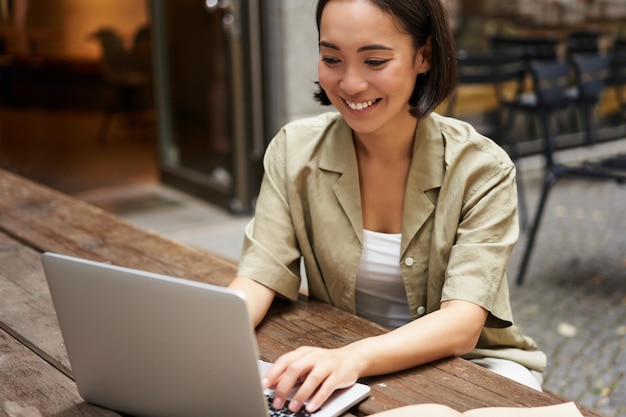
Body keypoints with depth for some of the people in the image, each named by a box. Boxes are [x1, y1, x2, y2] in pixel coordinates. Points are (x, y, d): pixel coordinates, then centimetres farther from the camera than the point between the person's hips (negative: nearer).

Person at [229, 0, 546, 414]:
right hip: (337, 361, 1)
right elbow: (258, 278, -9)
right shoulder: (294, 151, -6)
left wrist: (354, 357, -38)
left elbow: (463, 324, -20)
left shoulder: (481, 169, -13)